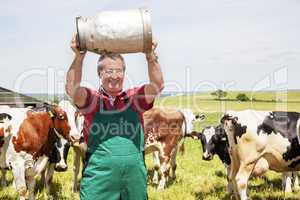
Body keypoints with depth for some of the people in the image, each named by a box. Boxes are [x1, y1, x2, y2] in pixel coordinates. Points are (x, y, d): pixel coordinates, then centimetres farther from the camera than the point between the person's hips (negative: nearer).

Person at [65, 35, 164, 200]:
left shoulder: (134, 98, 9)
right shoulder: (92, 99, 4)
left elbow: (157, 85, -6)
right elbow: (72, 89, -14)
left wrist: (150, 56, -19)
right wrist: (79, 57, -25)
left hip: (135, 174, 2)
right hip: (99, 174, -2)